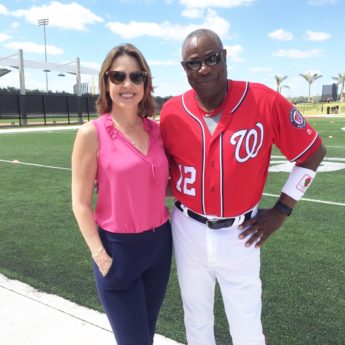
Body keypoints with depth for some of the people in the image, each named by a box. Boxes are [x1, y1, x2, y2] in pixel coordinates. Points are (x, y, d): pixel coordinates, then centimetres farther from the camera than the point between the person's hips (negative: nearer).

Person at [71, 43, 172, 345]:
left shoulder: (155, 130, 1)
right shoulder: (92, 133, -13)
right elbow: (81, 203, -10)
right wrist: (100, 256, -13)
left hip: (160, 241, 5)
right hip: (118, 247, -5)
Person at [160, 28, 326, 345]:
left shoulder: (265, 102, -17)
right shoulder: (171, 113, -9)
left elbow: (313, 152, -5)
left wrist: (281, 210, -6)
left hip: (238, 235, -2)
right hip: (188, 232, 3)